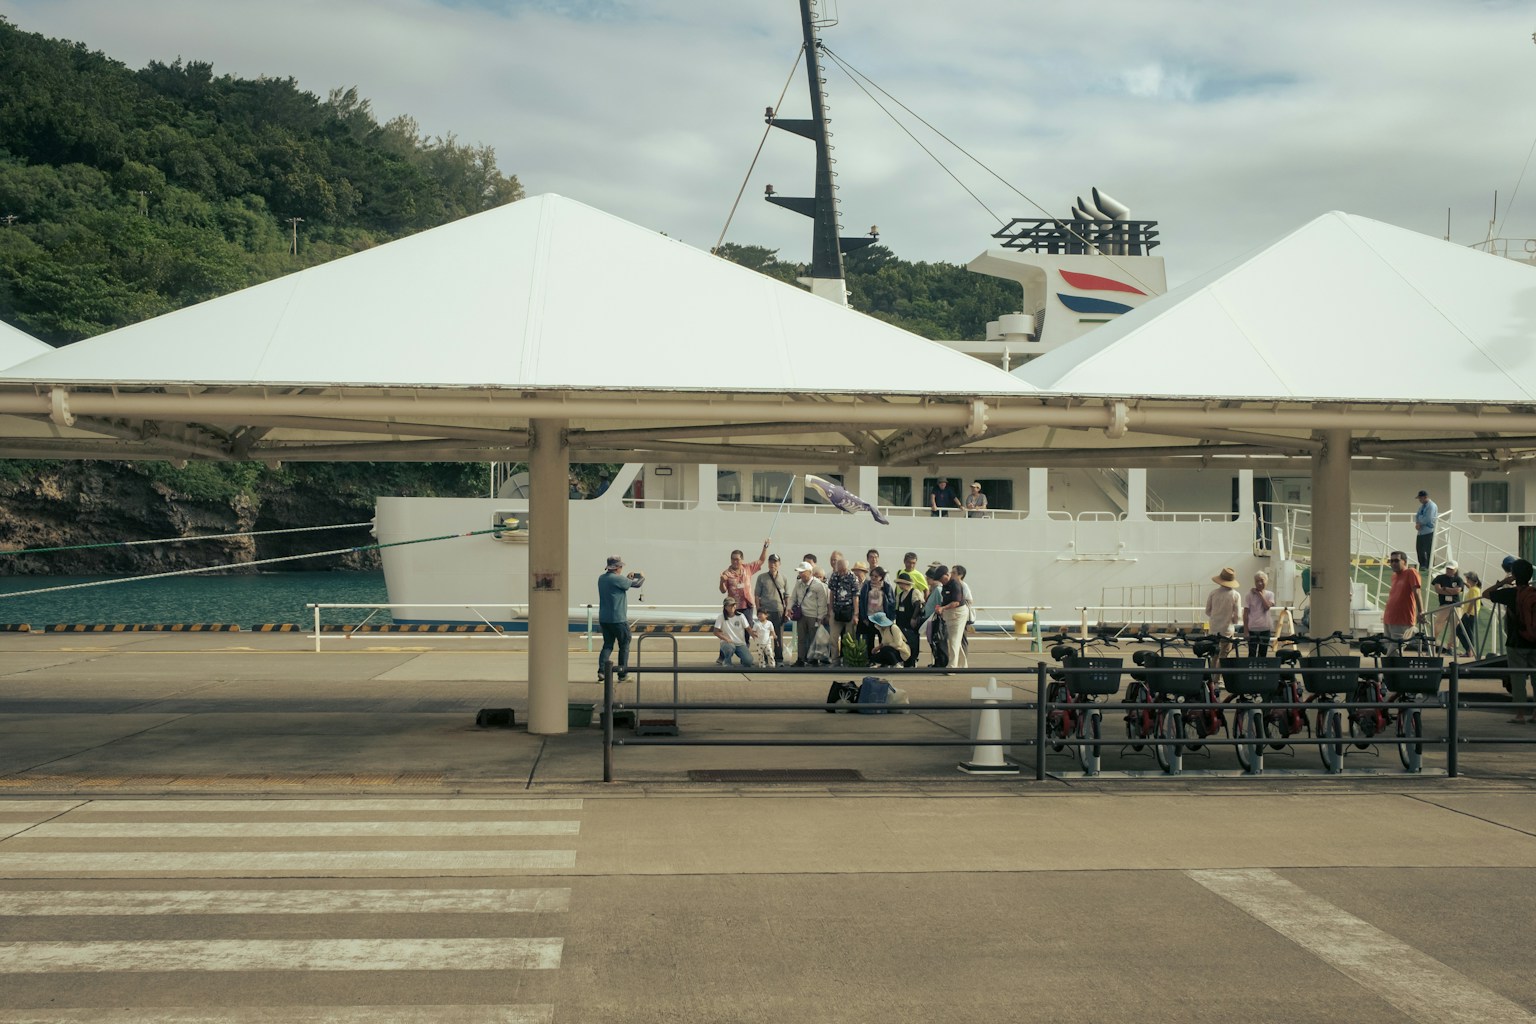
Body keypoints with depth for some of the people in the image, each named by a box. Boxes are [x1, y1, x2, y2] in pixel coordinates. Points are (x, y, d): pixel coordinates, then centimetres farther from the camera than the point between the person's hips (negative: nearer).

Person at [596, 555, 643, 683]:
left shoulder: (601, 578, 7)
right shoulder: (618, 579, -16)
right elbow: (637, 584, -8)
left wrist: (628, 578, 23)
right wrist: (642, 578, 13)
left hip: (603, 619, 7)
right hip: (618, 619, -7)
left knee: (607, 644, 11)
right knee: (624, 645, 7)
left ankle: (602, 670, -6)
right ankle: (622, 674, 10)